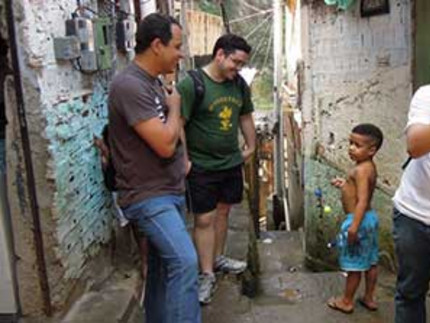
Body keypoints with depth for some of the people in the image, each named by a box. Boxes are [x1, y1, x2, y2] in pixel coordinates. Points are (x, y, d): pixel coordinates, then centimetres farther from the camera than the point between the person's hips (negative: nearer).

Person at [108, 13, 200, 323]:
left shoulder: (153, 82, 11)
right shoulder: (129, 85, -20)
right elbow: (165, 144, -24)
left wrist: (183, 161, 12)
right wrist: (174, 107, -7)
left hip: (170, 192, 9)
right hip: (148, 197, -9)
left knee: (163, 266, 16)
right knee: (185, 262, -20)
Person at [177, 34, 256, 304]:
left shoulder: (239, 84, 3)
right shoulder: (191, 84, -16)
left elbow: (245, 117, 17)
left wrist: (251, 147, 19)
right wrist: (183, 160, -16)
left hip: (232, 162, 6)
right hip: (202, 166, -6)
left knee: (223, 211, 17)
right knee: (205, 219, 0)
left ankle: (218, 258, 36)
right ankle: (207, 275, 11)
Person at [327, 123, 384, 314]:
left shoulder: (360, 170, -22)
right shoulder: (370, 167, 6)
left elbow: (362, 200, -27)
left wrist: (354, 226, -29)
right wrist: (345, 185, 16)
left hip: (358, 220, -10)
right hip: (370, 217, 10)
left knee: (354, 265, 5)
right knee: (370, 261, 18)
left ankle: (346, 302, 20)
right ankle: (369, 298, 31)